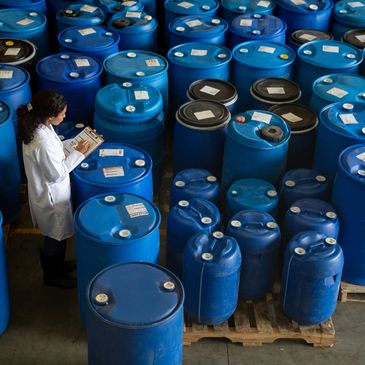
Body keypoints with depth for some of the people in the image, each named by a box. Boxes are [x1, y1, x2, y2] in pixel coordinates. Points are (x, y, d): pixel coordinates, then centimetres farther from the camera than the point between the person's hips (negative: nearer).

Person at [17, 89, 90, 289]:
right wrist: (77, 153, -20)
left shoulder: (39, 127, -9)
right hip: (51, 197, -9)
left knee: (58, 235, 29)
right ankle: (52, 275, 38)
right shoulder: (43, 143, -38)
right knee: (55, 237, 16)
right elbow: (57, 174, -26)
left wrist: (71, 147, 0)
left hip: (49, 192, 9)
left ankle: (58, 264, 52)